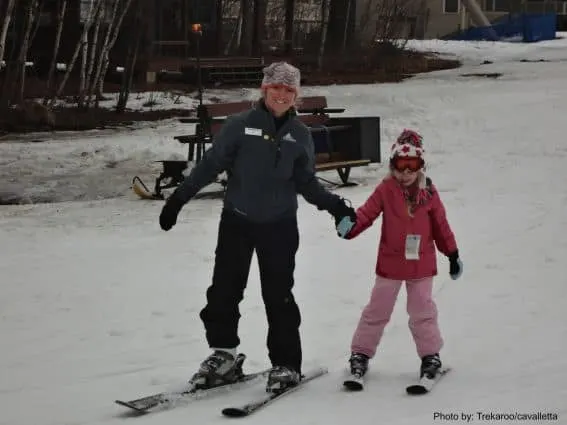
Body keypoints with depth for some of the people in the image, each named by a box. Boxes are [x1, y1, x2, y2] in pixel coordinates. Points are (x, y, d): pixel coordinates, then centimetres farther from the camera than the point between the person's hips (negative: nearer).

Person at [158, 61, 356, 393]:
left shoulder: (300, 135, 3)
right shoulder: (241, 125, -4)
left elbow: (307, 183, 9)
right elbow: (212, 163, -2)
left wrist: (334, 204, -4)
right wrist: (180, 197, -5)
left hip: (279, 226, 0)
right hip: (237, 220, 0)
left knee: (279, 295, 0)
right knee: (224, 289, 3)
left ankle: (286, 364, 8)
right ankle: (223, 352, 19)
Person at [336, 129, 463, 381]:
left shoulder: (428, 192, -2)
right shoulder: (386, 190, -7)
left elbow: (440, 225, 6)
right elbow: (367, 213, -10)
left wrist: (452, 254, 11)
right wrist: (350, 226, -30)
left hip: (421, 264, 1)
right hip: (390, 263, 0)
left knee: (423, 311, 4)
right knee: (377, 310, 8)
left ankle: (430, 355, 17)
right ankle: (360, 353, 18)